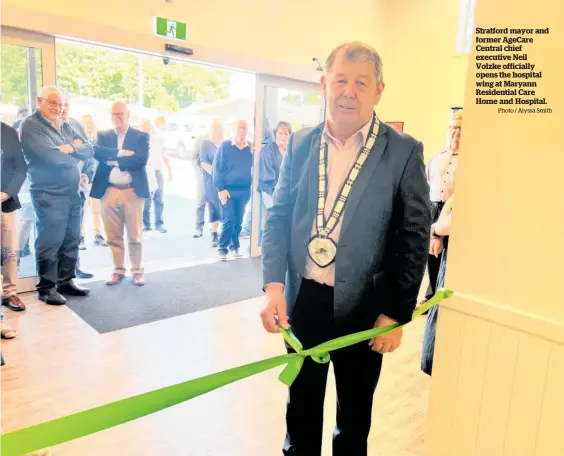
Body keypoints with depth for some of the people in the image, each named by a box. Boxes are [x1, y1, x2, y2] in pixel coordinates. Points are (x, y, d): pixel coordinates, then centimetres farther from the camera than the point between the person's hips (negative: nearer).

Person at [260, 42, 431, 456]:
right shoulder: (300, 144, 2)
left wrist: (395, 314, -8)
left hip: (362, 308, -2)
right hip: (302, 301, 3)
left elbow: (415, 239, -7)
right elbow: (278, 217, 3)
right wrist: (274, 285, -8)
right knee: (301, 406, 23)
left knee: (354, 417, 21)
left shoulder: (404, 152, -8)